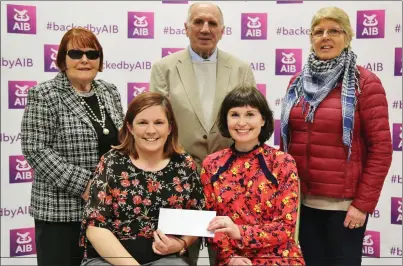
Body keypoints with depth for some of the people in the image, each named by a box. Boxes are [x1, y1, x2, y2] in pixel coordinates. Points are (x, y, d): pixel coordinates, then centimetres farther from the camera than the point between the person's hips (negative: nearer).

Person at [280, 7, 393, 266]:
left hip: (344, 203, -4)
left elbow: (381, 148, -9)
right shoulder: (298, 82, 7)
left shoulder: (365, 82, -7)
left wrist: (364, 203, -11)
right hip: (301, 200, 4)